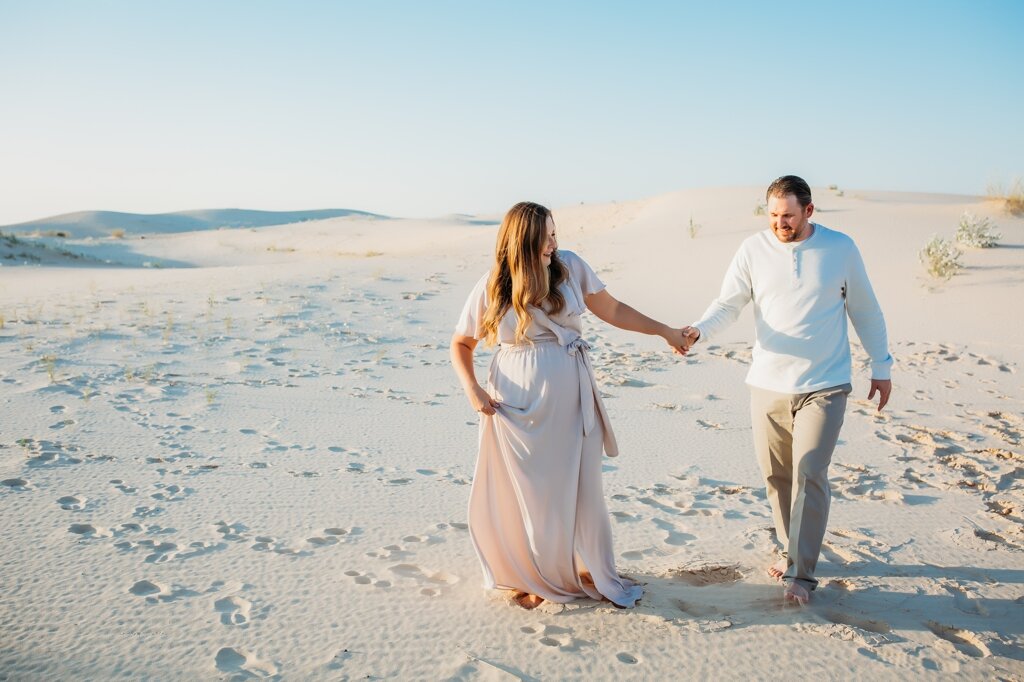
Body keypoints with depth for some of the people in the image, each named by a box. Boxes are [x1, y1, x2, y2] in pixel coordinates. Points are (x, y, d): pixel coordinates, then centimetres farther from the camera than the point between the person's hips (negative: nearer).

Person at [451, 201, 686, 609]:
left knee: (579, 489, 12)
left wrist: (665, 331, 10)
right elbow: (460, 344, 5)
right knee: (527, 493, 5)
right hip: (519, 406, -2)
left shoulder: (570, 267, -1)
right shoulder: (491, 288, -5)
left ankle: (593, 574, 29)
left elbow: (612, 310, 8)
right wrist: (472, 389, -10)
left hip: (571, 403, 2)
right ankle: (533, 578, 25)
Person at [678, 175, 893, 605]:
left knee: (808, 474, -10)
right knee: (776, 474, 10)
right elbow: (728, 304, -5)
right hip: (768, 385, 2)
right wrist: (698, 332, -25)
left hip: (823, 385, -2)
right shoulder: (753, 250, -1)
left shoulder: (840, 249, -1)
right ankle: (792, 550, 30)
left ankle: (802, 572, -1)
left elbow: (865, 310, 8)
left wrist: (881, 366, 10)